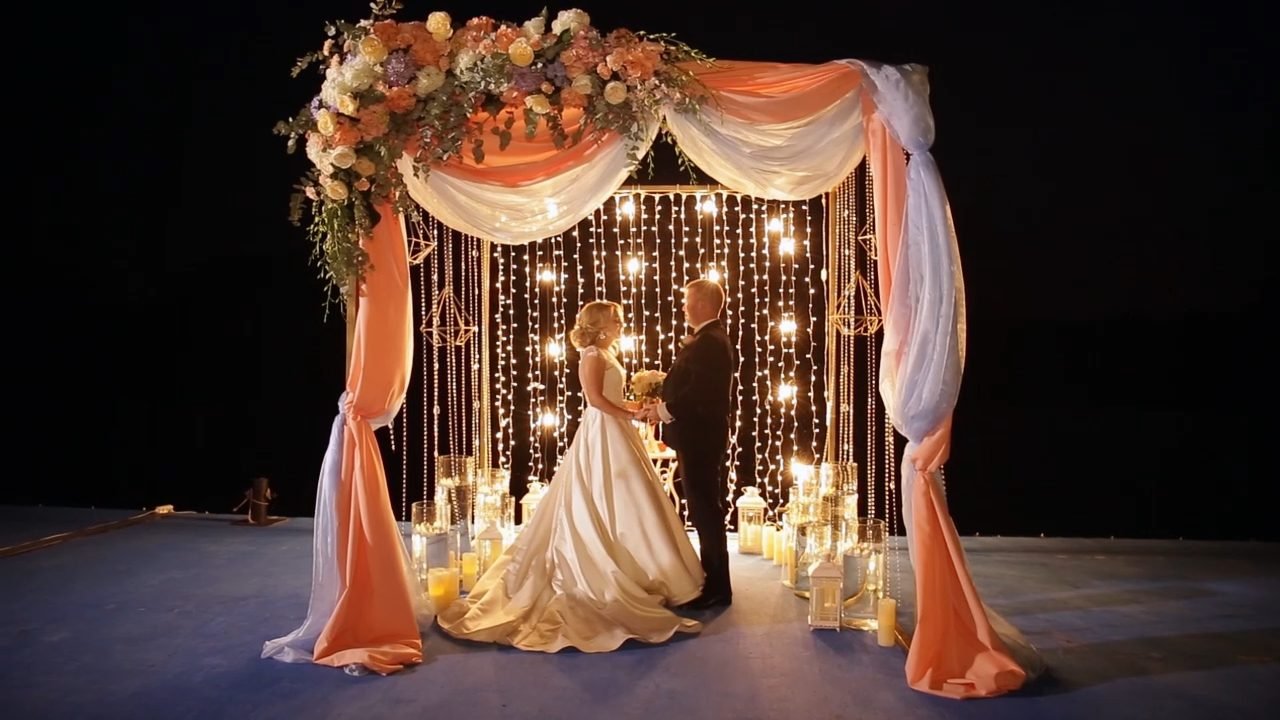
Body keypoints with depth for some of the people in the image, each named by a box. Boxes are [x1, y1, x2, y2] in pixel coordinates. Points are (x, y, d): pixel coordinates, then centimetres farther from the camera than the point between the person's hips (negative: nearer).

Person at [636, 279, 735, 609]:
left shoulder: (708, 342, -18)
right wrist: (663, 402, 3)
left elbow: (699, 392, -27)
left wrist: (665, 410, -15)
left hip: (699, 439, -11)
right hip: (702, 437, 11)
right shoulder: (712, 339, 16)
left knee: (706, 512, -4)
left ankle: (716, 588, 5)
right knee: (708, 511, 16)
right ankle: (714, 582, 27)